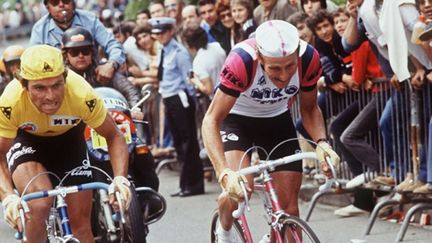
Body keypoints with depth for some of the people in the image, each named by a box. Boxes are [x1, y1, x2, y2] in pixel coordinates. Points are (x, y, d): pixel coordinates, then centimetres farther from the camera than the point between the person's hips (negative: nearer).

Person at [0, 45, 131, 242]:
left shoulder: (82, 94, -37)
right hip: (25, 138, -2)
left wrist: (120, 179, -37)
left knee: (81, 223, -1)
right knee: (39, 204, -30)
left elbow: (114, 137, -21)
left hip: (68, 136, 2)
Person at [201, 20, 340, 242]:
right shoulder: (241, 61, -38)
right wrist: (224, 173, -48)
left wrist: (321, 142, -27)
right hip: (235, 118, -3)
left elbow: (309, 109, -7)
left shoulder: (309, 58, -26)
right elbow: (211, 120, -35)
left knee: (288, 207, -4)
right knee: (239, 186, -27)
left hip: (277, 121, 3)